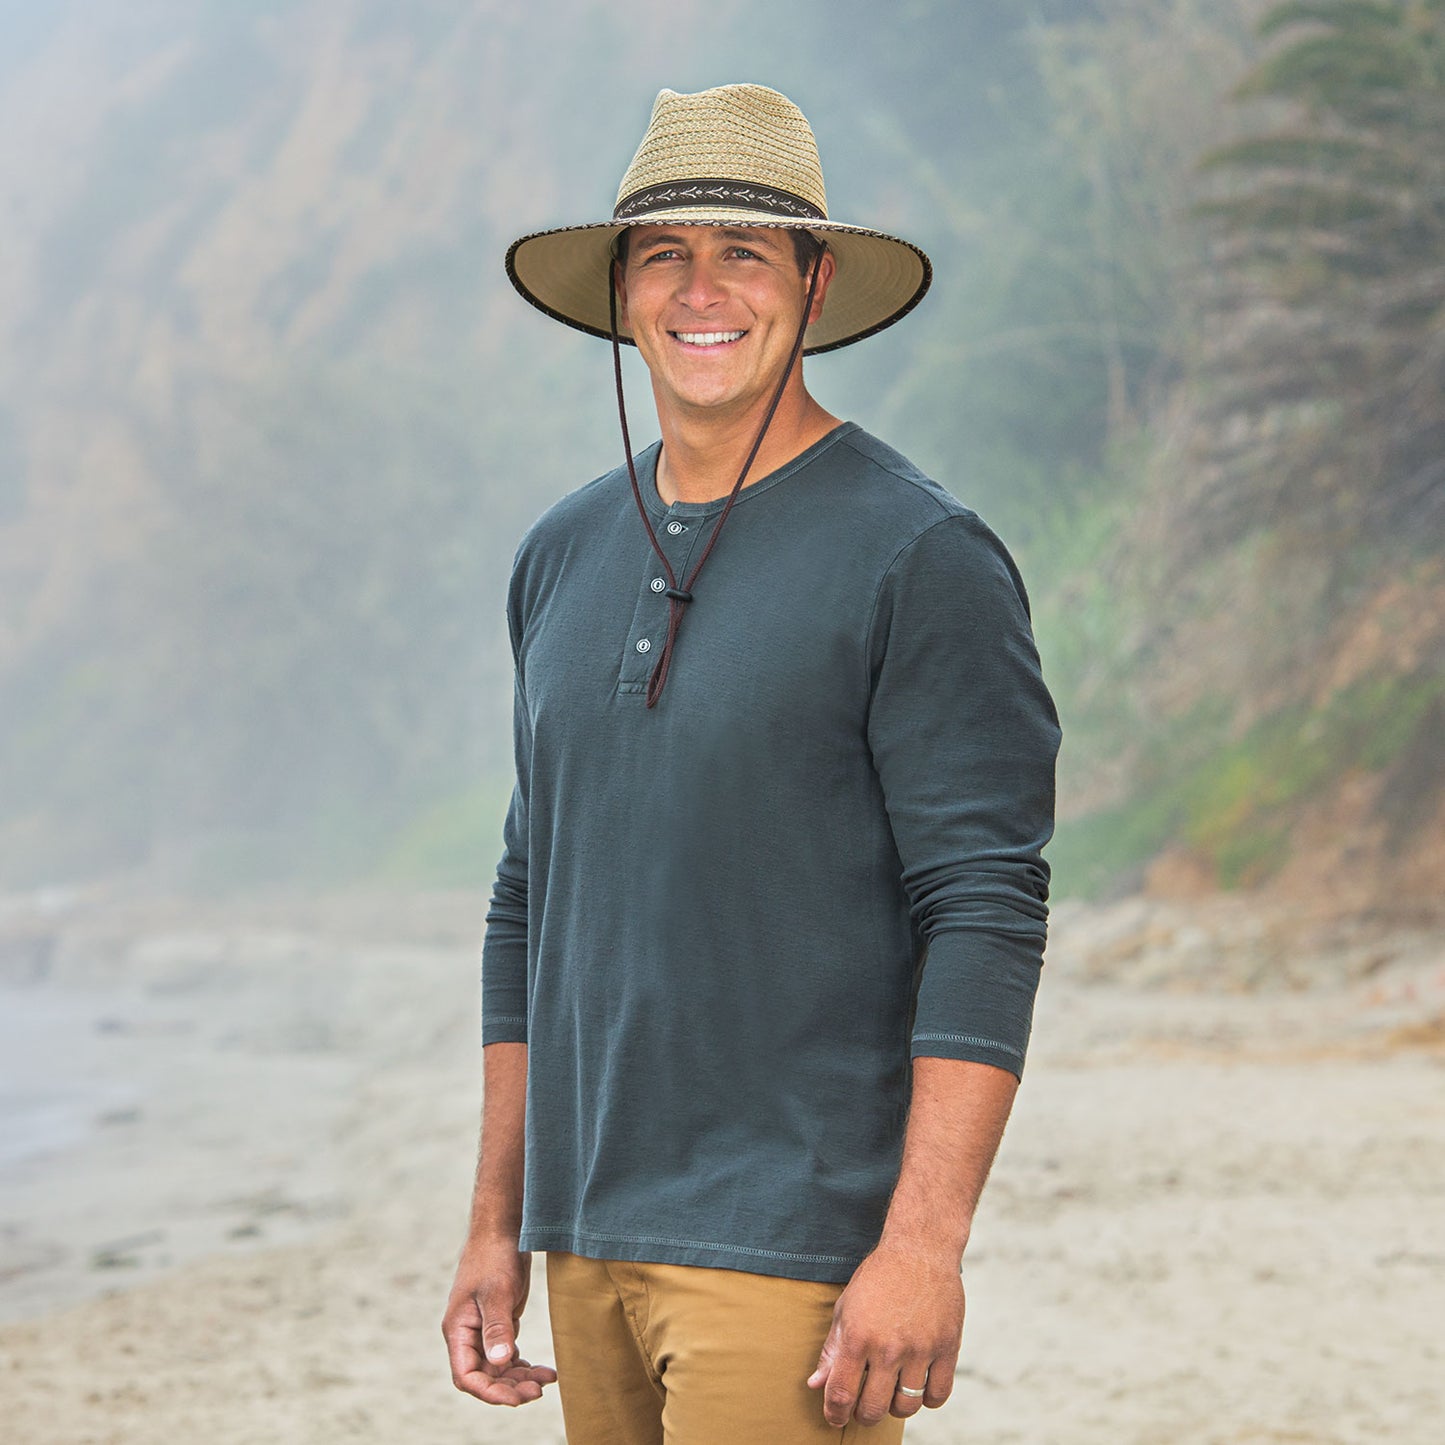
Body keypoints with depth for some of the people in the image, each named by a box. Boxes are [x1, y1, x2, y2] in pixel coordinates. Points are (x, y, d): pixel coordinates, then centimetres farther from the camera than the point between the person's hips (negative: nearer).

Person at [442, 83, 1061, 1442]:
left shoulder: (921, 555, -7)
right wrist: (496, 1224, 15)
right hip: (590, 1232, 6)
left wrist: (924, 1245, -19)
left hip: (790, 1248, -6)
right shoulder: (564, 556, 13)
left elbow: (987, 911, -12)